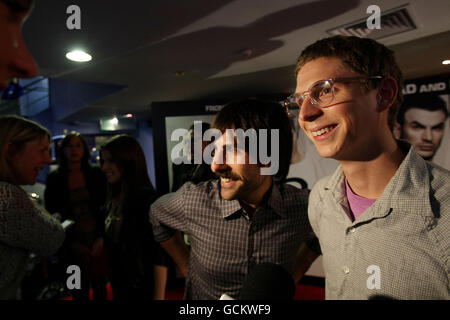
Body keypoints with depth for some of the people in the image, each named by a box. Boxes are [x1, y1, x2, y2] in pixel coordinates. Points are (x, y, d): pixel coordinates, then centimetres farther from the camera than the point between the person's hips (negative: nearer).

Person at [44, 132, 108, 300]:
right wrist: (72, 243, -3)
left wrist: (101, 237, -8)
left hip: (97, 241, 1)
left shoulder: (96, 174, 2)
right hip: (72, 245, 0)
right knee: (80, 291, 7)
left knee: (100, 286, 9)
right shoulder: (54, 179, 1)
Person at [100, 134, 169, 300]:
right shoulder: (114, 200, 1)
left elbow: (160, 257, -21)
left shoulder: (147, 200, -21)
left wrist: (158, 297, -20)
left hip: (142, 289, -7)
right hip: (118, 285, 7)